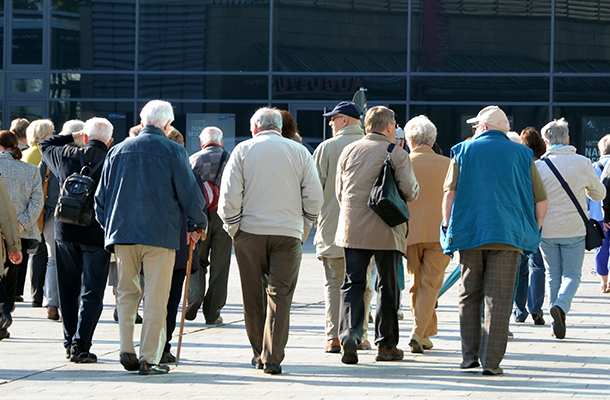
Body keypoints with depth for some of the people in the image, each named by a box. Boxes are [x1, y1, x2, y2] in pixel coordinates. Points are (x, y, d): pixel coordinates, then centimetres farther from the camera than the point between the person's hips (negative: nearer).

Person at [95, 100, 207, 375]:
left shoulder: (118, 150, 8)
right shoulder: (173, 152, -3)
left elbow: (102, 195, 13)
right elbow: (189, 192, -1)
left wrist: (108, 226, 25)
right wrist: (197, 225, 14)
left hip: (122, 230, 4)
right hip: (160, 233, -3)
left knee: (127, 293, 14)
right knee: (156, 298, 0)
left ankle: (127, 351, 6)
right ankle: (149, 359, -2)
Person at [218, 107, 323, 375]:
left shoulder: (243, 150, 2)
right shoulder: (299, 152, 6)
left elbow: (229, 196, -5)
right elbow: (314, 197, 3)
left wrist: (232, 228, 6)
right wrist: (302, 224, 16)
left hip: (250, 232, 0)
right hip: (288, 233, 0)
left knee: (253, 297, 11)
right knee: (280, 296, 0)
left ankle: (259, 353, 18)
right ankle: (272, 357, -8)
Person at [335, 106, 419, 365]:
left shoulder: (349, 151, 7)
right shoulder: (397, 154, -5)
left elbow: (339, 191, 12)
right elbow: (410, 192, -9)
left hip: (352, 228, 3)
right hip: (386, 231, -3)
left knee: (353, 283, 4)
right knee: (387, 287, 9)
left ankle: (349, 334, -18)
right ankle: (386, 345, 13)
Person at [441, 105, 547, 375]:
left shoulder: (463, 151, 8)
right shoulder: (522, 154, 9)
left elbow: (449, 194, 0)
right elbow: (540, 199, 7)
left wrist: (447, 228, 8)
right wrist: (533, 232, 16)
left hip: (469, 232, 1)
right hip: (508, 236, -1)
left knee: (469, 295, 12)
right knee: (498, 298, -3)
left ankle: (469, 355, 11)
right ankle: (491, 361, -8)